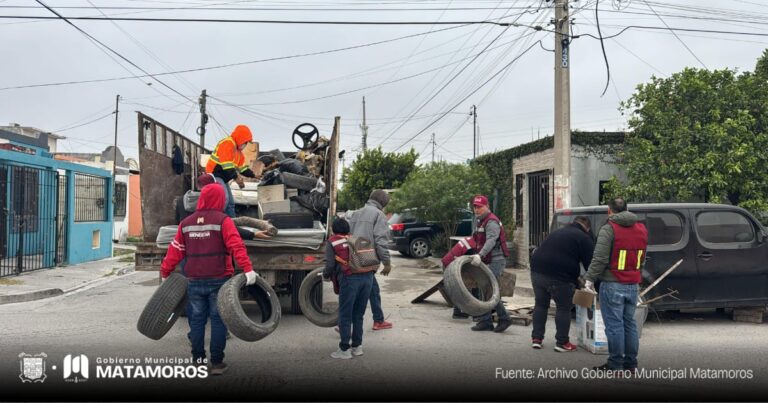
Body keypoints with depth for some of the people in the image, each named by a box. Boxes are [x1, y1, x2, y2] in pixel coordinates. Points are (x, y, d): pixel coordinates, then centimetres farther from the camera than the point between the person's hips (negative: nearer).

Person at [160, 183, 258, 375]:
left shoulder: (186, 223, 8)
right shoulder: (222, 220, -6)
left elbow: (175, 251, 11)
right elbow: (236, 246, -18)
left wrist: (165, 272, 20)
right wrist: (247, 268, -24)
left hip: (195, 281, 4)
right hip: (218, 280, -4)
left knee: (197, 320, 13)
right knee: (218, 320, 3)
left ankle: (198, 360, 18)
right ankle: (216, 363, 5)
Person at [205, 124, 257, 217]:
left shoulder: (238, 150, 17)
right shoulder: (227, 144, -16)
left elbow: (243, 167, 18)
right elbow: (227, 166, -23)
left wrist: (254, 175, 7)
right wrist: (236, 178, -21)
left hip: (223, 178, 11)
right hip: (215, 175, -11)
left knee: (230, 203, 11)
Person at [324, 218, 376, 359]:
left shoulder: (332, 242, 11)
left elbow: (330, 264, 2)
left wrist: (326, 275, 22)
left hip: (350, 278, -5)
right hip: (368, 276, 5)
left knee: (345, 316, 6)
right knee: (359, 314, 17)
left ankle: (345, 350, 9)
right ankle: (357, 346, 23)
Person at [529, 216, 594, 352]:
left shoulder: (558, 232, 24)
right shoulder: (584, 238, 1)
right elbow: (589, 263, -3)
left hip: (538, 271, 7)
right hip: (559, 276, -6)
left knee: (541, 304, 18)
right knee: (564, 308, 7)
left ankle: (536, 338, 20)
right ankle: (561, 343, 11)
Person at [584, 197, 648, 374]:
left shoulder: (609, 229, -12)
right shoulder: (642, 229, 13)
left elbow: (600, 259, -16)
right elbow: (643, 260, 20)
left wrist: (590, 278, -7)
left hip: (612, 285, -7)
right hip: (633, 285, 7)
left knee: (614, 325, -2)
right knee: (630, 323, 14)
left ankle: (615, 364, 3)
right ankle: (631, 363, 20)